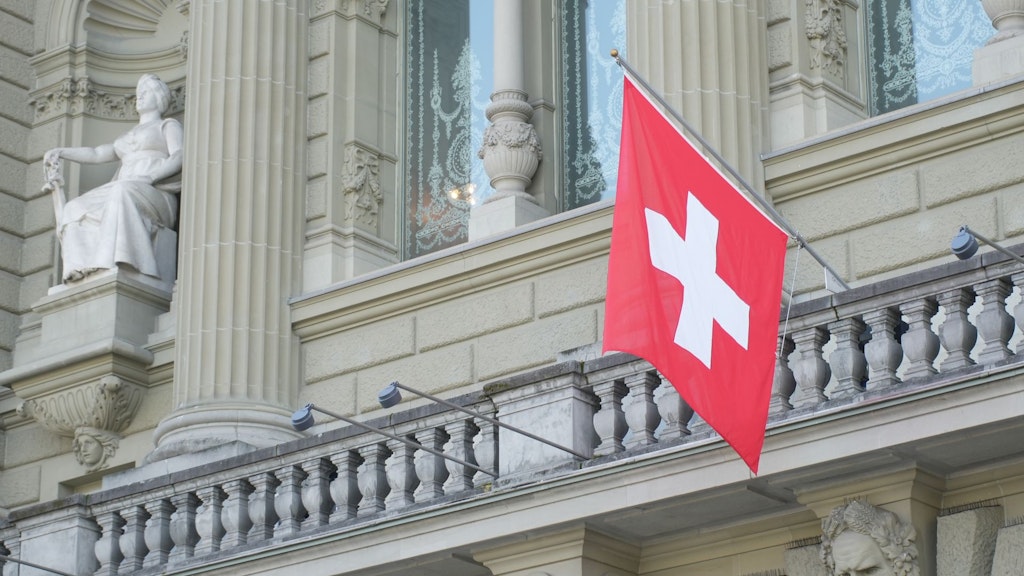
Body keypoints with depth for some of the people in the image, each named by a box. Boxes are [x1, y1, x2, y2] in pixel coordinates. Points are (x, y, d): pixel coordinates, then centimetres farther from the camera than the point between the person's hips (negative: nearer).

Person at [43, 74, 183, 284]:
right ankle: (81, 267, -40)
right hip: (124, 192, 6)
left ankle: (118, 264, -55)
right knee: (75, 210, -20)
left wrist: (148, 177, -18)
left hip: (156, 197, -6)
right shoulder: (128, 136, 38)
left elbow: (179, 158, -2)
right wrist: (60, 152, 11)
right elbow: (96, 154, 27)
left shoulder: (168, 125, 18)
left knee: (123, 193, -41)